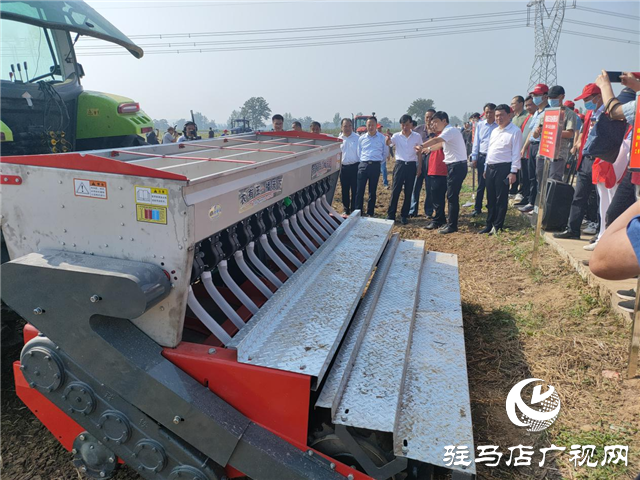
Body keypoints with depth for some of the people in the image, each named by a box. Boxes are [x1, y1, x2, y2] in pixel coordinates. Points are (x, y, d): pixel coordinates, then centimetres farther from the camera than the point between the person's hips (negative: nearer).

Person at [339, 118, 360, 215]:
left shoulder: (357, 138, -3)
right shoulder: (339, 139, 8)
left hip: (355, 167, -4)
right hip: (343, 167, 4)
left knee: (355, 190, -1)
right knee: (345, 190, 11)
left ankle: (354, 210, 8)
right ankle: (346, 210, 23)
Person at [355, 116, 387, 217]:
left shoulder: (382, 138, 4)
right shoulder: (362, 138, 9)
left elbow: (385, 153, 11)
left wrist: (379, 161, 7)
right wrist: (363, 161, 8)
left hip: (375, 166, -1)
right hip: (363, 165, 1)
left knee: (373, 191, 5)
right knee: (359, 190, -3)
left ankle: (370, 213, 14)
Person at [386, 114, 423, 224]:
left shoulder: (417, 136, 2)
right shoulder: (396, 136, -1)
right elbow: (388, 143, -22)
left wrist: (419, 166, 5)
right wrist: (388, 139, -45)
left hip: (411, 165, 1)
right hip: (400, 164, -1)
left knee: (408, 192, 5)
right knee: (395, 190, -3)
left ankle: (404, 215, 15)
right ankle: (390, 215, 3)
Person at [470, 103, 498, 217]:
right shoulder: (480, 125, 7)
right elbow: (476, 142, 10)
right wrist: (474, 158, 6)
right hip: (482, 157, 2)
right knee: (481, 184, 7)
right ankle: (477, 208, 14)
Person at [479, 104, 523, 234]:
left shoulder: (515, 131, -6)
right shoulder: (494, 131, 17)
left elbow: (516, 153, -11)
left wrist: (513, 172, -16)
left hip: (504, 168, -7)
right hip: (490, 168, 7)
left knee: (501, 199, -1)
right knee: (491, 198, 12)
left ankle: (497, 226, 6)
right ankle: (489, 225, 21)